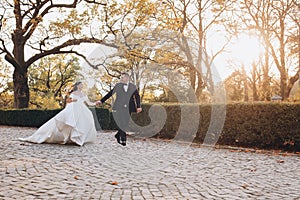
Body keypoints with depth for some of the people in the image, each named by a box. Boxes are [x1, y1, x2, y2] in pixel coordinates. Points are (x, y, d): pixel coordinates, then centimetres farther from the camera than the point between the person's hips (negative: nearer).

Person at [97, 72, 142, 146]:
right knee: (121, 123, -9)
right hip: (119, 108, -1)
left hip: (128, 109, 2)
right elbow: (109, 94, 10)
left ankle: (118, 135, 27)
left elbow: (137, 97, 5)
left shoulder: (133, 87, 7)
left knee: (125, 124, 4)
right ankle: (123, 140, -1)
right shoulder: (118, 86, 8)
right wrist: (101, 101, 8)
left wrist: (138, 106, -7)